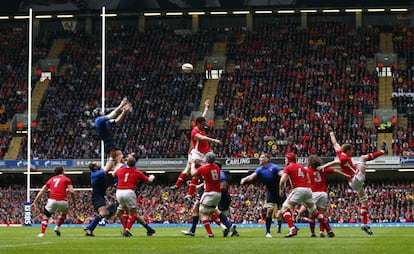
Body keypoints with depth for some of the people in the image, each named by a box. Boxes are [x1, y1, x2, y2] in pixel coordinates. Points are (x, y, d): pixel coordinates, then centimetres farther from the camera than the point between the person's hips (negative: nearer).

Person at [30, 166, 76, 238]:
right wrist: (74, 203, 9)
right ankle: (57, 227, 15)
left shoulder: (51, 180, 24)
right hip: (62, 201, -1)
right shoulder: (66, 179, 15)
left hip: (52, 200, 1)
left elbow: (41, 192, 20)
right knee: (64, 213, 30)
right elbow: (72, 192, 1)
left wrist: (34, 203, 21)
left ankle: (42, 233, 3)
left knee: (46, 215, 19)